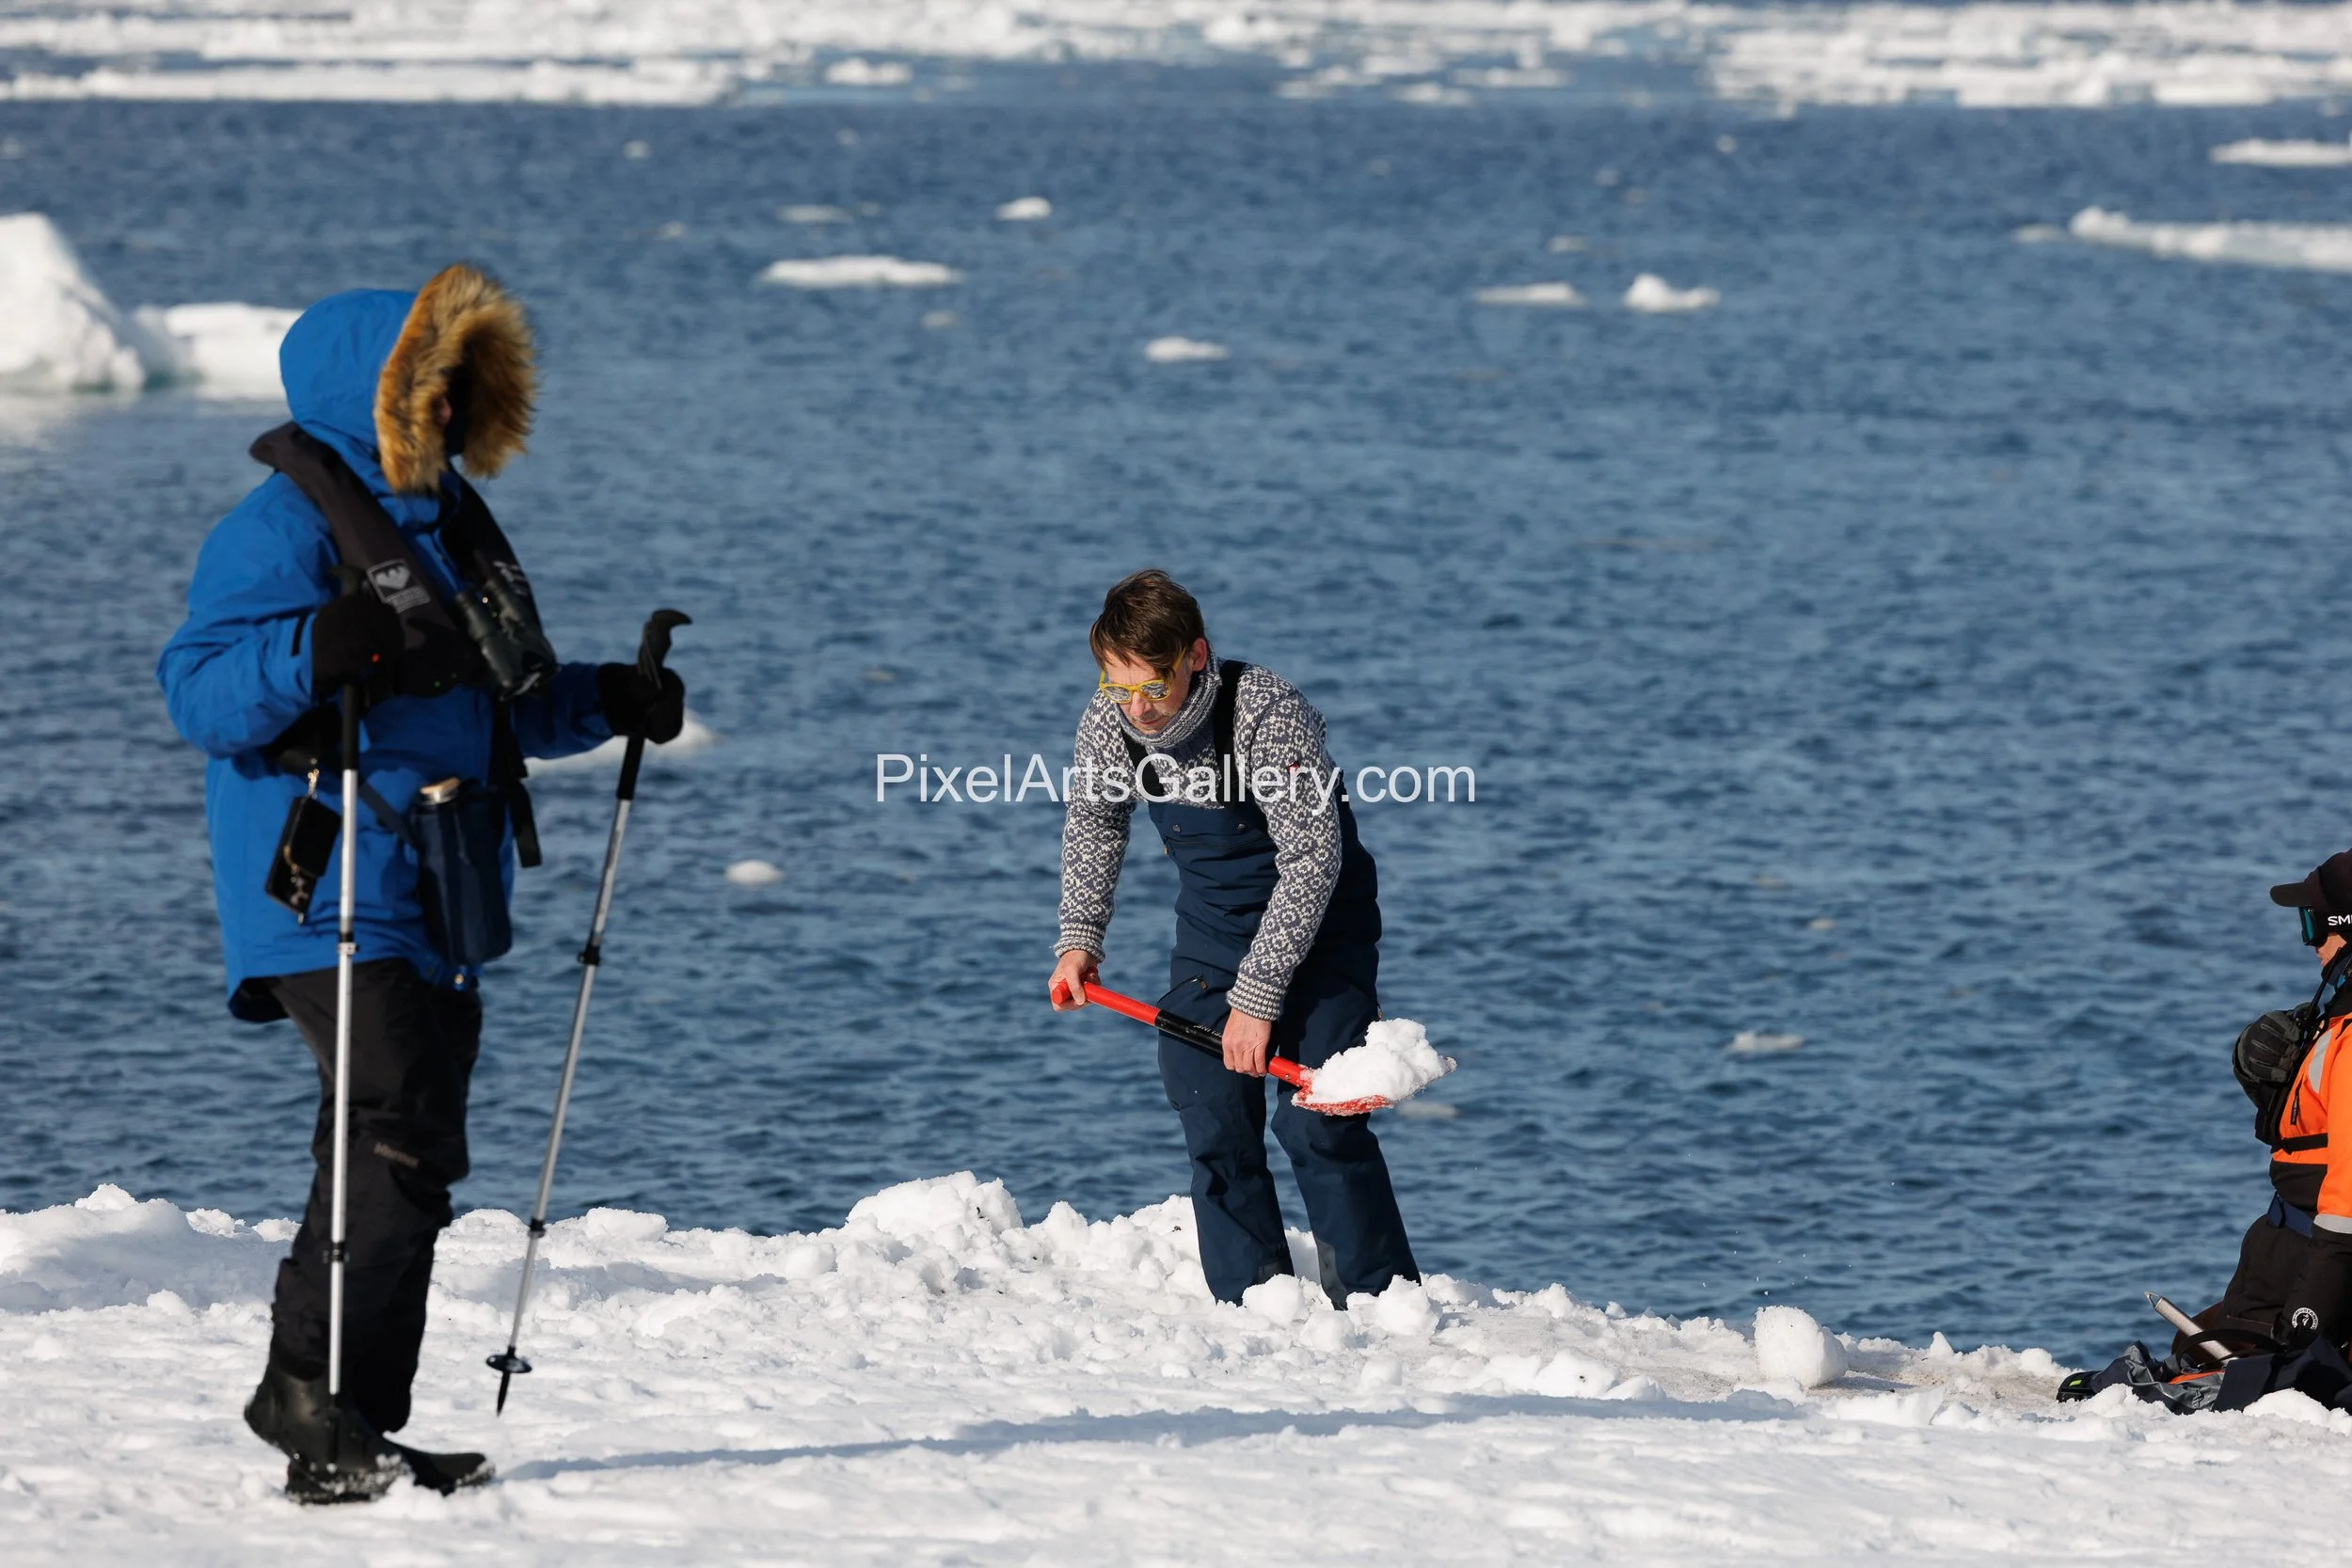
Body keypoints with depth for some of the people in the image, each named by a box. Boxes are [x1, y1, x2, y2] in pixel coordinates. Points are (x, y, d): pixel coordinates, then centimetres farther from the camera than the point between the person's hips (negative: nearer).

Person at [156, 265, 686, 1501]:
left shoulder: (445, 521, 19)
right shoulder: (283, 526, -9)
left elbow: (499, 700, 30)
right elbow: (196, 688, -18)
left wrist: (606, 703, 15)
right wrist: (313, 652, -35)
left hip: (438, 906, 9)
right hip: (333, 898, -9)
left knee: (414, 1162, 8)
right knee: (399, 1141, -18)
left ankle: (363, 1426, 13)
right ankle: (305, 1391, -11)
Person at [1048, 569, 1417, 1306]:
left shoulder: (1270, 713, -31)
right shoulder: (1109, 721, -14)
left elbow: (1312, 861, -30)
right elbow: (1093, 824, 8)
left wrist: (1258, 995, -30)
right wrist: (1079, 939, -2)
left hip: (1315, 924, -5)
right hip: (1212, 927, 5)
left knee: (1318, 1122, -14)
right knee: (1212, 1120, -2)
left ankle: (1384, 1301, -5)